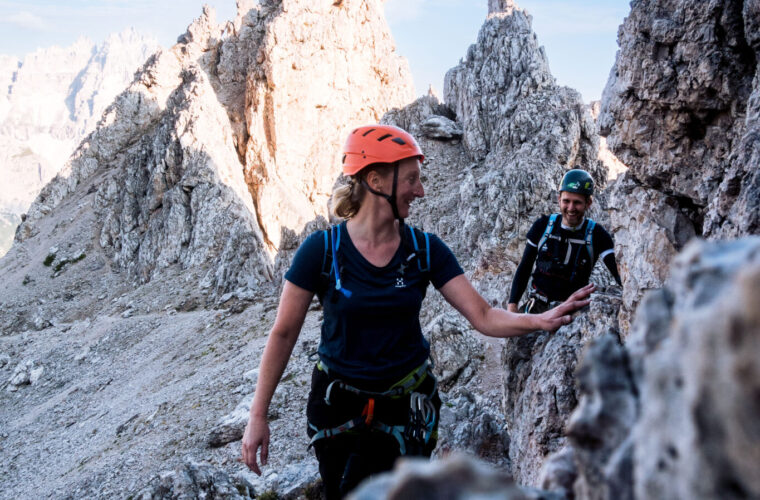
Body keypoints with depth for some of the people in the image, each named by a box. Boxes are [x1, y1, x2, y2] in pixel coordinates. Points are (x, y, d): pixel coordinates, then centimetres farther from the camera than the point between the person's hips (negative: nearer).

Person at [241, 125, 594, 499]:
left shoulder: (425, 249, -7)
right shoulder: (322, 250, -15)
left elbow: (483, 316, -10)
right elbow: (283, 334, -9)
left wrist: (540, 320, -29)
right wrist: (258, 415, -9)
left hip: (404, 407, 1)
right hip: (338, 408, -1)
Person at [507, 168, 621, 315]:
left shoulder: (596, 235, -6)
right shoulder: (543, 226, -1)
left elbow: (619, 275, -13)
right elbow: (524, 268, 5)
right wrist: (512, 305, -4)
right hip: (537, 304, 0)